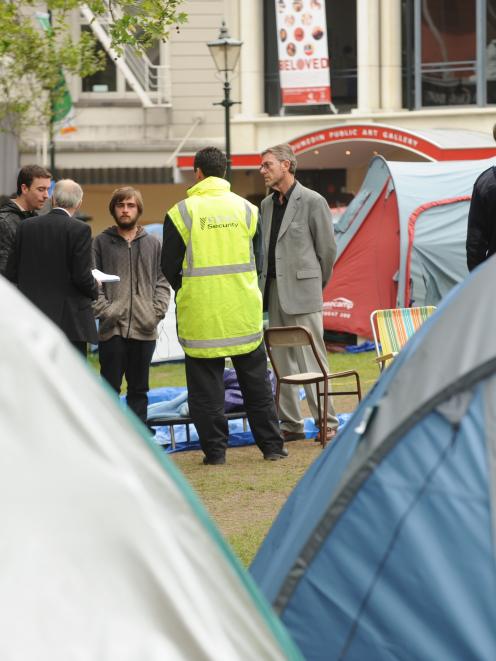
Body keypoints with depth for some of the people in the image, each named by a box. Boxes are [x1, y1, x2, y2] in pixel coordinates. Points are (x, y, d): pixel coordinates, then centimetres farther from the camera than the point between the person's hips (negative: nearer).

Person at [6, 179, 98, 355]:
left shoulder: (26, 226, 4)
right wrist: (94, 289, 8)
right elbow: (82, 276, -13)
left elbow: (11, 273, 4)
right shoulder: (79, 230, -10)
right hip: (70, 320, -4)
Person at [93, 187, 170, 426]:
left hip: (144, 328, 2)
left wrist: (157, 311, -4)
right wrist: (103, 309, -11)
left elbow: (162, 281, 10)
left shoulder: (152, 243, 11)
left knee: (139, 388, 9)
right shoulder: (101, 242, 5)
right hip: (112, 328, -2)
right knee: (110, 388, -1)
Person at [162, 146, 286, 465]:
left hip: (200, 313, -3)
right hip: (244, 311, 3)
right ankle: (272, 446, 17)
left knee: (206, 385, 5)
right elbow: (260, 259, 11)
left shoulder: (181, 213, -6)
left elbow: (170, 266, -1)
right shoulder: (246, 209, 3)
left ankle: (215, 450, 4)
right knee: (256, 382, 13)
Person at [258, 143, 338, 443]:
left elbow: (327, 248, -2)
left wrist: (317, 284, 6)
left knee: (311, 360, -7)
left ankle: (328, 424, -1)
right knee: (283, 362, 9)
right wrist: (265, 284, 13)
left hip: (302, 293, -7)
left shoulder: (313, 201, -6)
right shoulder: (267, 204, 14)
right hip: (274, 292, 7)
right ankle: (291, 424, 16)